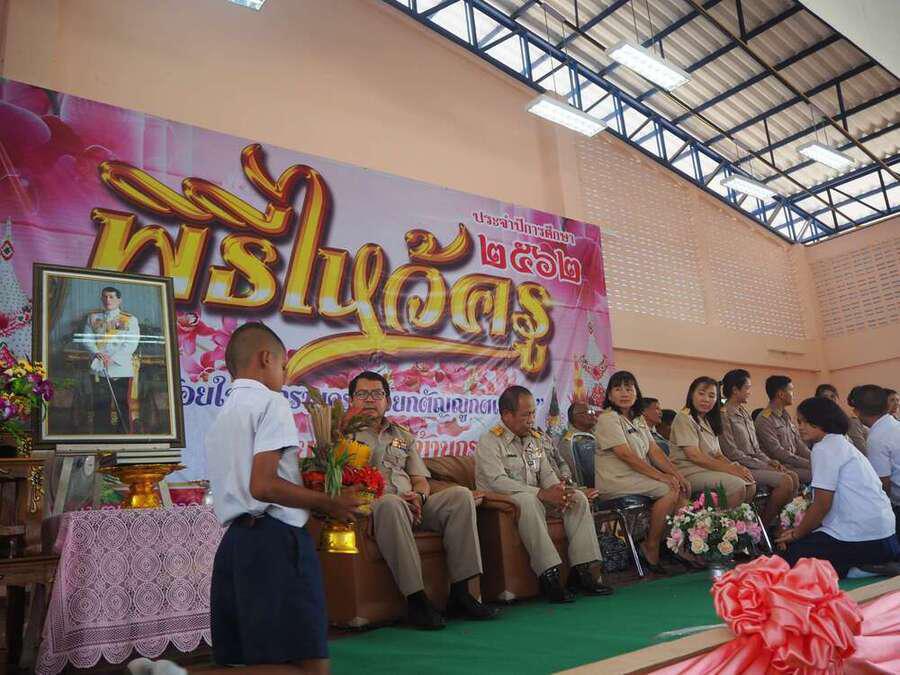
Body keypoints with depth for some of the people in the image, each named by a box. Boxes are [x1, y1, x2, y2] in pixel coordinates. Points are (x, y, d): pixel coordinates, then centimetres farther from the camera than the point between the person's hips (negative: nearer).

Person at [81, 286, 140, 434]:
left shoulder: (130, 320, 3)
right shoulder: (93, 317, 14)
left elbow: (131, 345, -6)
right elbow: (86, 339, 7)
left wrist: (111, 359, -17)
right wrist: (97, 353, -13)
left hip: (122, 370, -3)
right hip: (98, 371, 3)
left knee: (123, 408, -2)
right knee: (100, 409, 6)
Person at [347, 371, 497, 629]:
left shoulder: (403, 435, 26)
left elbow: (421, 480, 19)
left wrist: (418, 496, -4)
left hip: (412, 506, 5)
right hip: (371, 506, -5)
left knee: (460, 495, -19)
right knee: (390, 504, -40)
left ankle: (460, 593, -20)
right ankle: (415, 598, -35)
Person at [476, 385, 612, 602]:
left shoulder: (535, 439, 17)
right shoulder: (489, 441, -9)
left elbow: (547, 473, 13)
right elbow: (497, 481, -22)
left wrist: (558, 490, -13)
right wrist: (542, 494, -28)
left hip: (535, 498, 8)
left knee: (578, 497, -10)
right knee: (528, 500, -38)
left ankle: (581, 570, -14)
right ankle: (548, 574, -39)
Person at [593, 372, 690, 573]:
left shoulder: (638, 421, 19)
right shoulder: (607, 419, -8)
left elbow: (655, 451, 9)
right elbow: (626, 455, -17)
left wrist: (676, 474, -6)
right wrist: (661, 476, -20)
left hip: (639, 478, 8)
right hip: (616, 482, -8)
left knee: (684, 489, -11)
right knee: (670, 490, -22)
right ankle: (651, 548, -11)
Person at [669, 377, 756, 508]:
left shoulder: (709, 422, 20)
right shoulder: (684, 418, -8)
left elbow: (717, 454, 14)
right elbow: (694, 456, -16)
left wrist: (736, 467, -6)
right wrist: (730, 469, -16)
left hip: (708, 469, 8)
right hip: (689, 472, -8)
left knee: (750, 485, -10)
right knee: (736, 484, -24)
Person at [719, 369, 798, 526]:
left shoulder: (744, 413, 17)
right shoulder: (724, 415, -12)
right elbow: (732, 453, -17)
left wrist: (768, 461, 0)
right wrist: (764, 466, -15)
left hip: (754, 463, 9)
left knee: (793, 476, -8)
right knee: (785, 481, -20)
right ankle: (764, 524, -8)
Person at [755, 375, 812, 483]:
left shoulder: (786, 417, 18)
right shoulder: (764, 420, -12)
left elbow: (799, 446, 17)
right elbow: (778, 452, -17)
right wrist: (808, 464, -17)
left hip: (793, 463, 9)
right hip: (780, 467, -9)